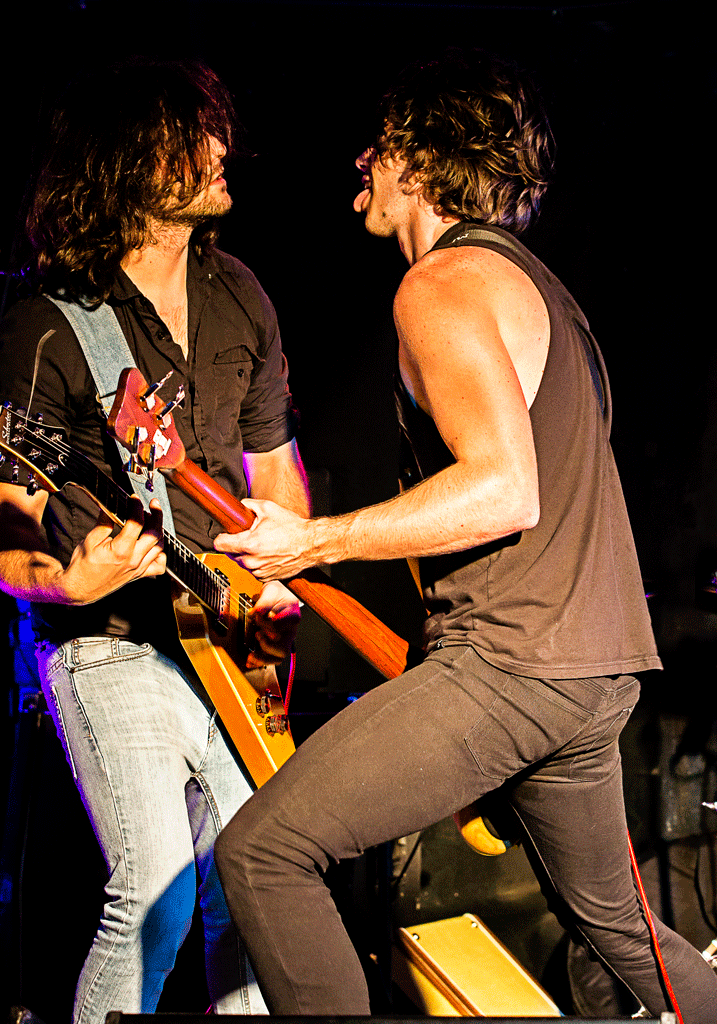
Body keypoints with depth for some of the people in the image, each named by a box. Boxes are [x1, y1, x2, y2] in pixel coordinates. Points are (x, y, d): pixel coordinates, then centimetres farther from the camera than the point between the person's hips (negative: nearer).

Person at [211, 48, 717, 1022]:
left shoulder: (441, 283, -11)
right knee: (615, 918, 27)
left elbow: (504, 490, -25)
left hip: (511, 666, -10)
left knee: (261, 850, -7)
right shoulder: (531, 280, 20)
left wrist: (314, 541, -19)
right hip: (600, 669, 10)